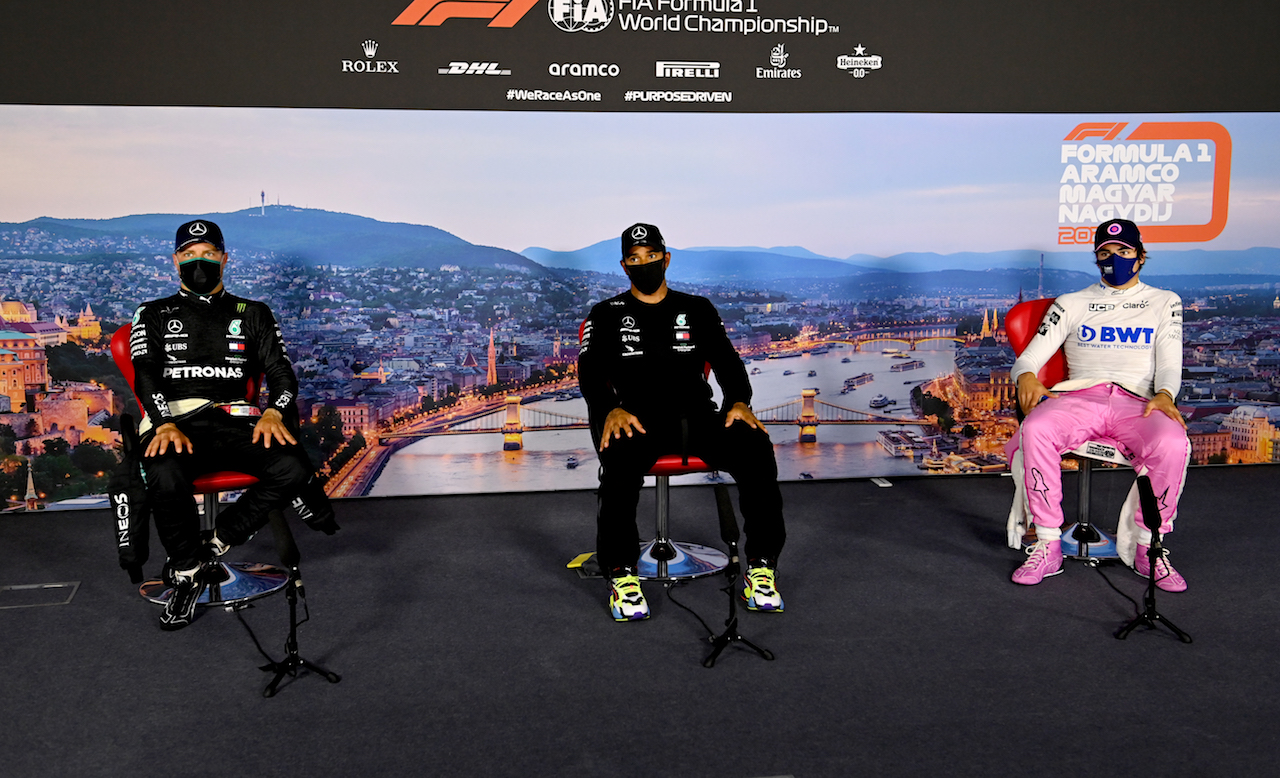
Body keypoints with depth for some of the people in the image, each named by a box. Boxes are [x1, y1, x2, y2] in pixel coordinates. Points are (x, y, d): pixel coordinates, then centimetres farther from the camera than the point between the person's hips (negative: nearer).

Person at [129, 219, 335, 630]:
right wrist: (166, 424, -16)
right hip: (174, 418, -1)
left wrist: (274, 412, -11)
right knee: (165, 477, -37)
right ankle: (186, 573, -13)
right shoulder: (153, 315, 20)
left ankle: (217, 543, -15)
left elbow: (281, 372, 12)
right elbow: (146, 376, 5)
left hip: (235, 419, 1)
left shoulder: (253, 314, 22)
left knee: (292, 468, -30)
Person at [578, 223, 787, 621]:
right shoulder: (607, 315, 17)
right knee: (621, 459, -37)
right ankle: (621, 573, -24)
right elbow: (590, 371, 4)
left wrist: (739, 401, -10)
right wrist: (611, 410, -18)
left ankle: (761, 566, -19)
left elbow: (725, 359, 13)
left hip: (698, 415, 2)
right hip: (638, 419, -2)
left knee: (756, 449, -28)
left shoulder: (698, 309, 22)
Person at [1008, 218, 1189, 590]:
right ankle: (1048, 546, -25)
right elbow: (1030, 357, 13)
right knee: (1036, 429, -35)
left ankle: (1149, 547, -15)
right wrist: (1026, 376, -14)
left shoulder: (1165, 303, 22)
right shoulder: (1071, 304, 22)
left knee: (1173, 443, -35)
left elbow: (1170, 362, 10)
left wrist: (1164, 394, -14)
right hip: (1079, 398, 0)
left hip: (1136, 403, 0)